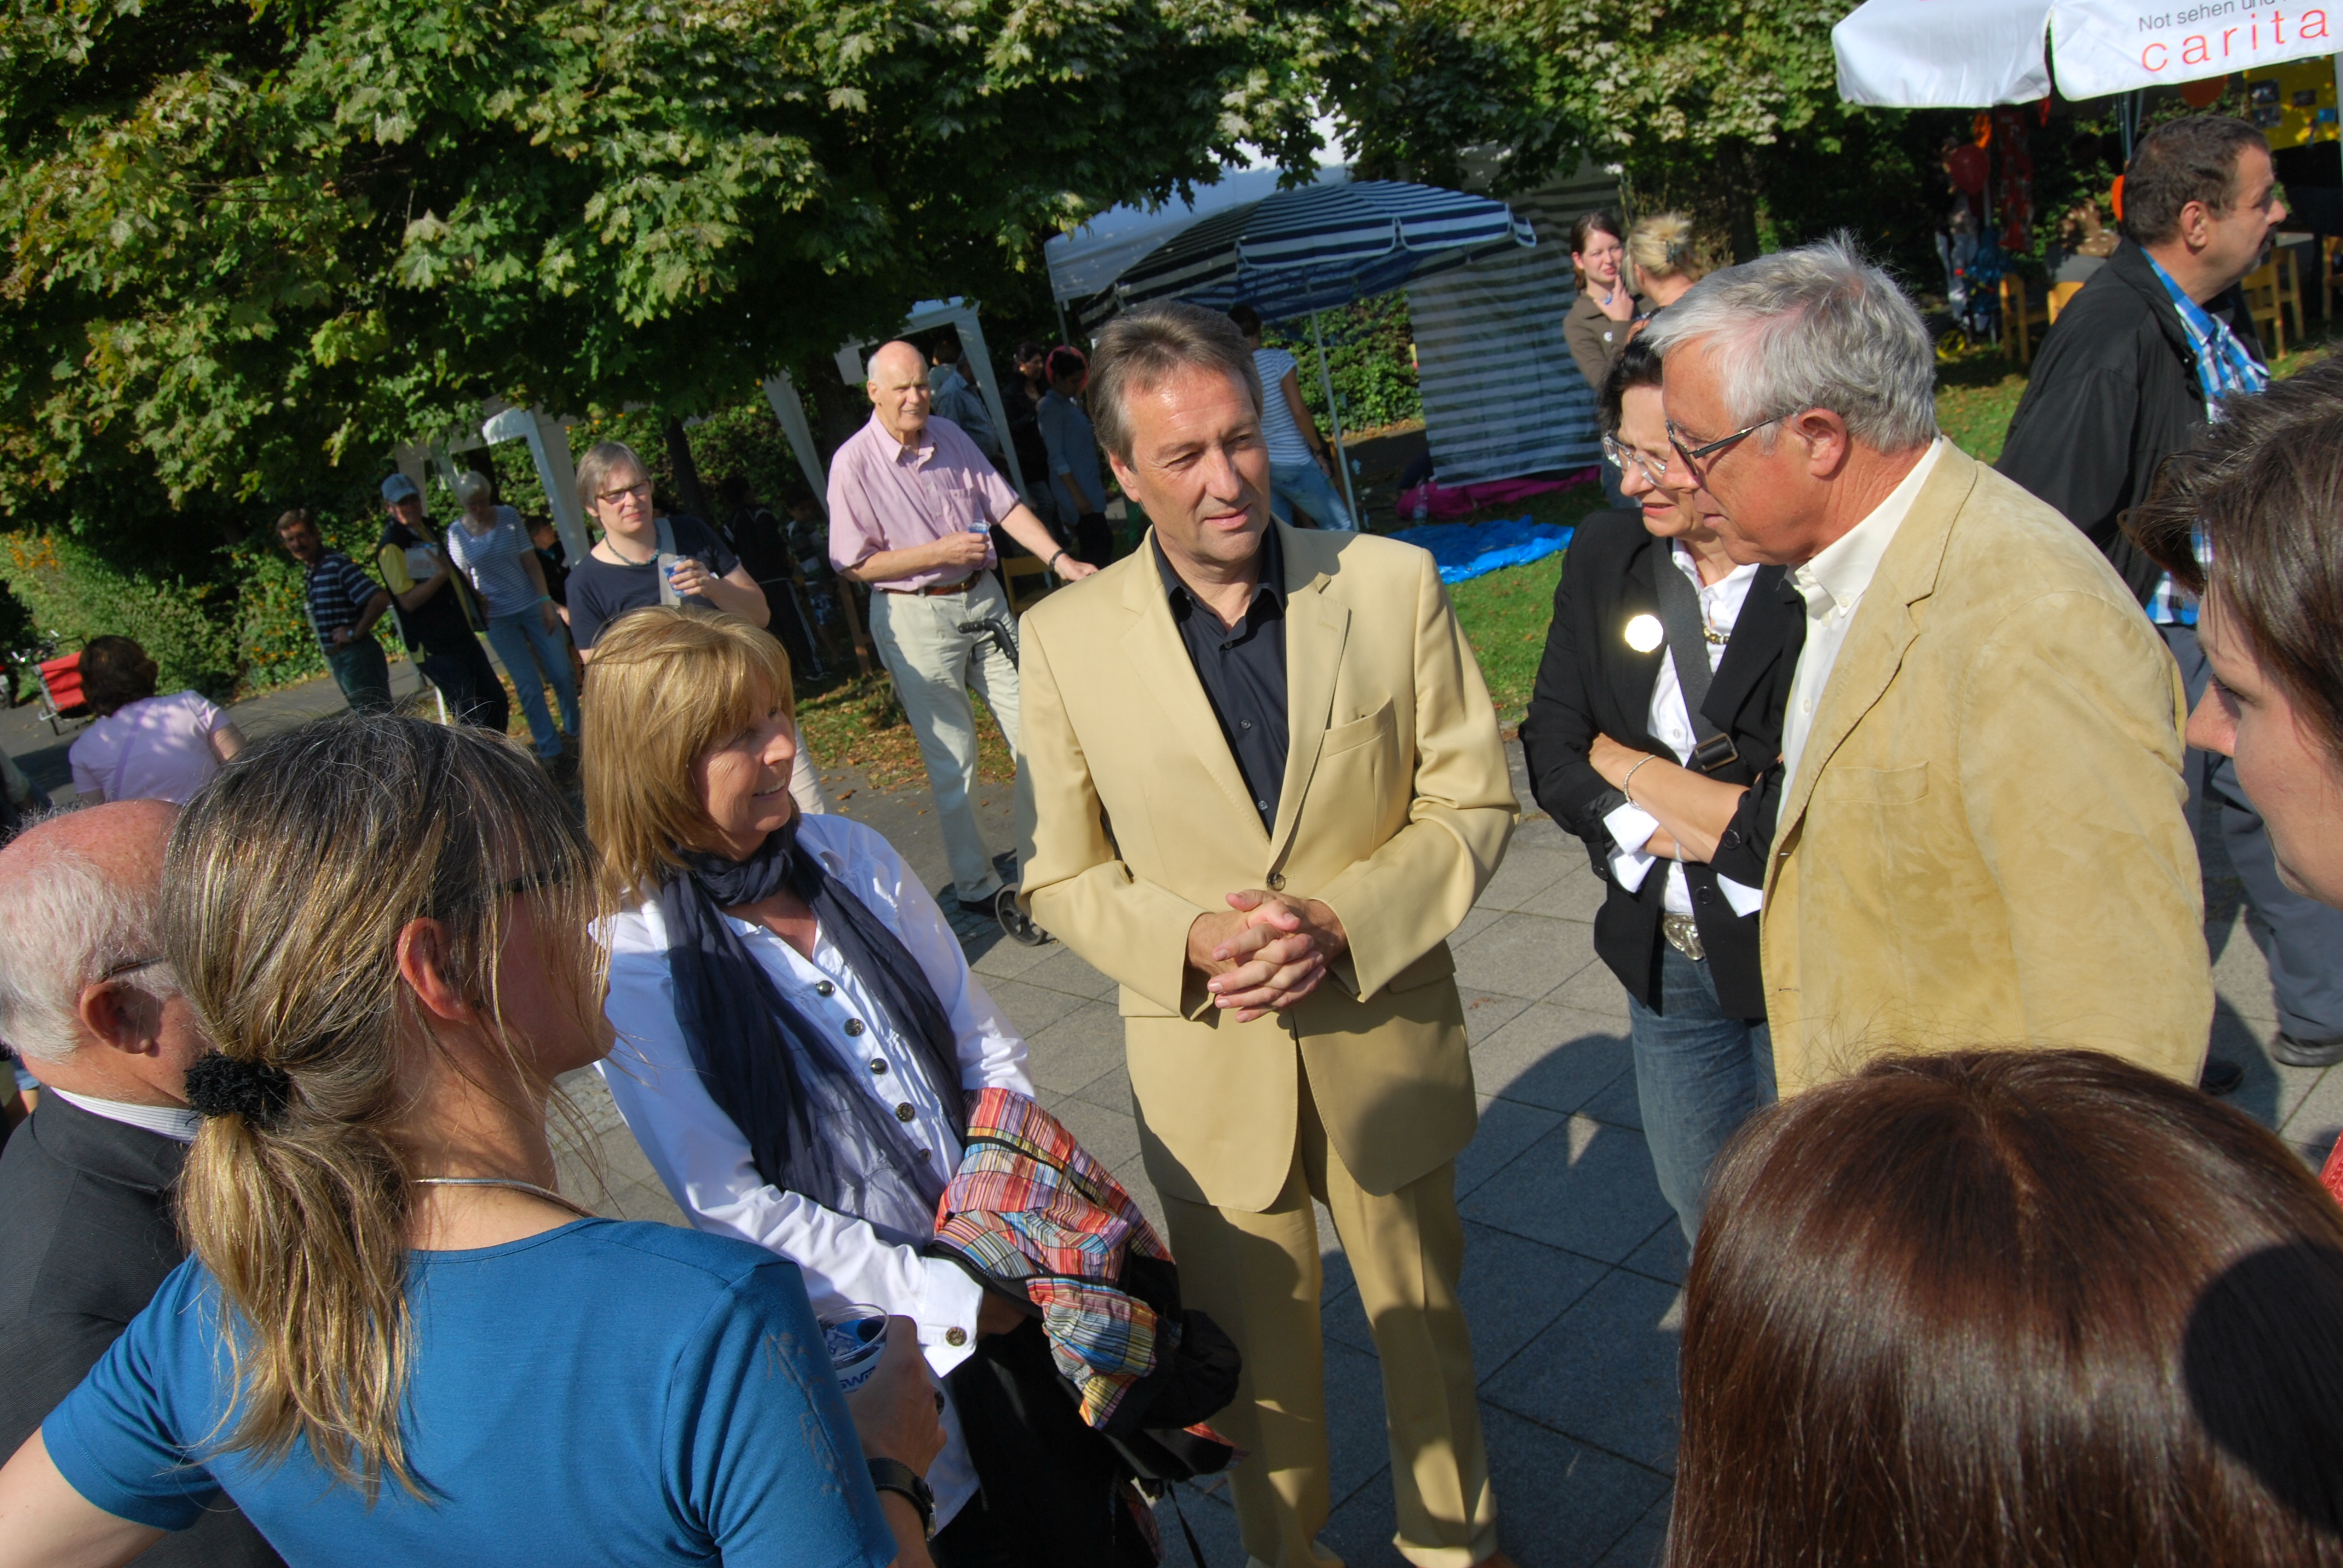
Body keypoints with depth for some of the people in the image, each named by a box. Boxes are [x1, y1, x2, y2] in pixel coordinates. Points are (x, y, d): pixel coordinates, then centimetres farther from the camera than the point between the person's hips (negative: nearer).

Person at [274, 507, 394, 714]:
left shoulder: (336, 565, -15)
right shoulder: (308, 573, 13)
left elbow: (380, 598, -24)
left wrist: (355, 633, -18)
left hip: (357, 656, -9)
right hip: (336, 659, 9)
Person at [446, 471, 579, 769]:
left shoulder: (509, 517, -3)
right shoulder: (457, 533, -2)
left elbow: (531, 563, -3)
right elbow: (462, 578, 7)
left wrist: (547, 602, -9)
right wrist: (475, 600, -11)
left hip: (533, 606, 0)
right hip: (498, 618, 0)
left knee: (562, 674, 1)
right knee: (528, 686, 1)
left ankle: (575, 730, 24)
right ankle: (548, 749, 11)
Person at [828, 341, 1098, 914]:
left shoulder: (950, 437, 5)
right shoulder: (854, 464, -11)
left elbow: (1005, 505, 5)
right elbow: (854, 565, -12)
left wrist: (1059, 560, -8)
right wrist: (939, 553, -17)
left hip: (981, 598, 5)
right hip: (914, 616, -5)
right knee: (952, 761, 2)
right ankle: (976, 886, 17)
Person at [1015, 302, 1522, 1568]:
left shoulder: (1392, 583, -8)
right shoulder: (1066, 638, -9)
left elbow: (1470, 800, -4)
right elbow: (1058, 873, -2)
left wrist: (1344, 920, -20)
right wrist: (1192, 938, -20)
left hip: (1387, 1040, 1)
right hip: (1207, 1069, 0)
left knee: (1424, 1323, 22)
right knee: (1255, 1350, 19)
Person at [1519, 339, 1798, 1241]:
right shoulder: (1604, 555, -2)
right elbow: (1551, 753, -1)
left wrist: (1627, 765, -13)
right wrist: (1699, 824, -17)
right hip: (1664, 962, 5)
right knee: (1707, 1227, 23)